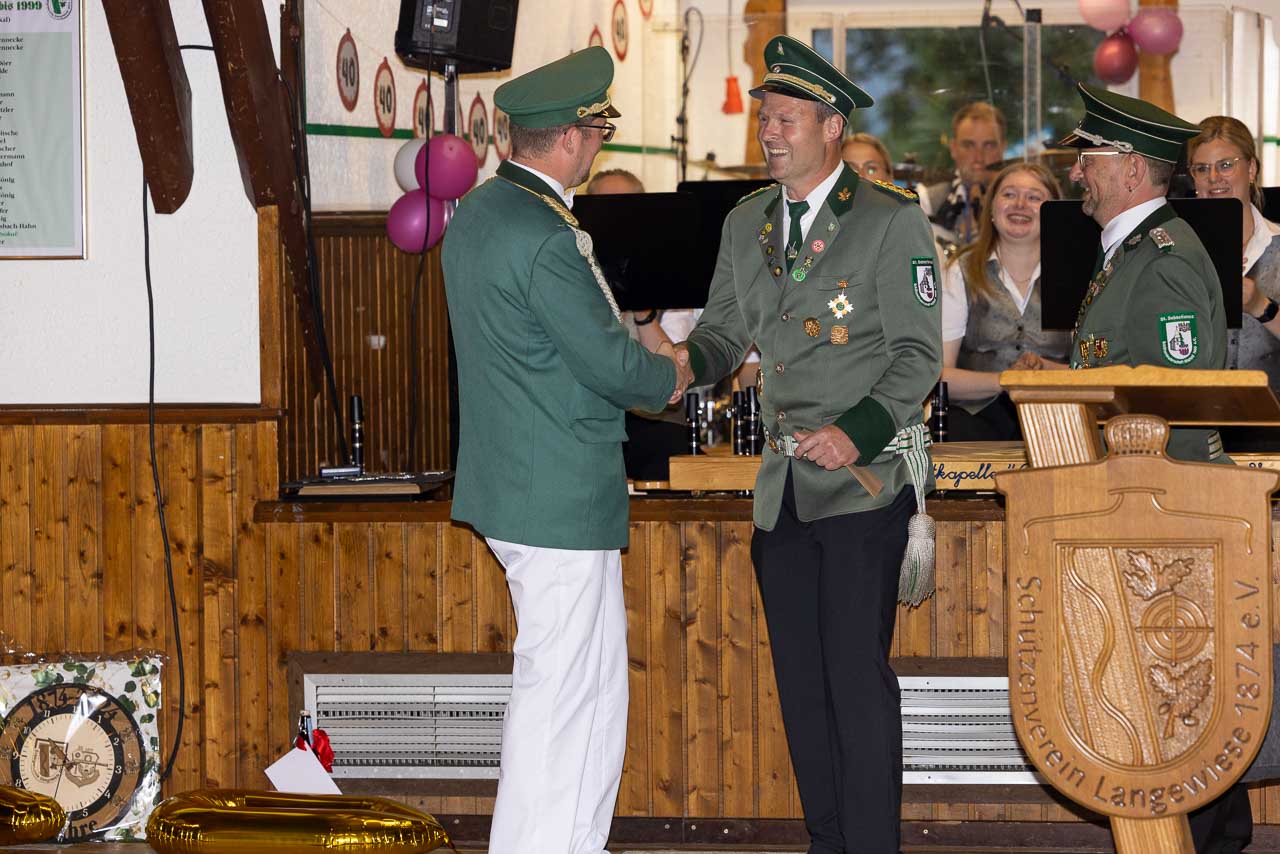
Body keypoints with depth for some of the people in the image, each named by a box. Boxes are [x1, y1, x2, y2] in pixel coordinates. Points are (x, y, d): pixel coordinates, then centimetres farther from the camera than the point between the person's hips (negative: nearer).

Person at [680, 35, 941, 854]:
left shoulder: (892, 222, -6)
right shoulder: (746, 224, 13)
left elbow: (918, 355, -8)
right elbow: (724, 335, 18)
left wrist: (856, 435, -22)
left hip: (865, 479, -6)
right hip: (785, 485, 6)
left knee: (859, 679, -10)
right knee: (801, 681, 8)